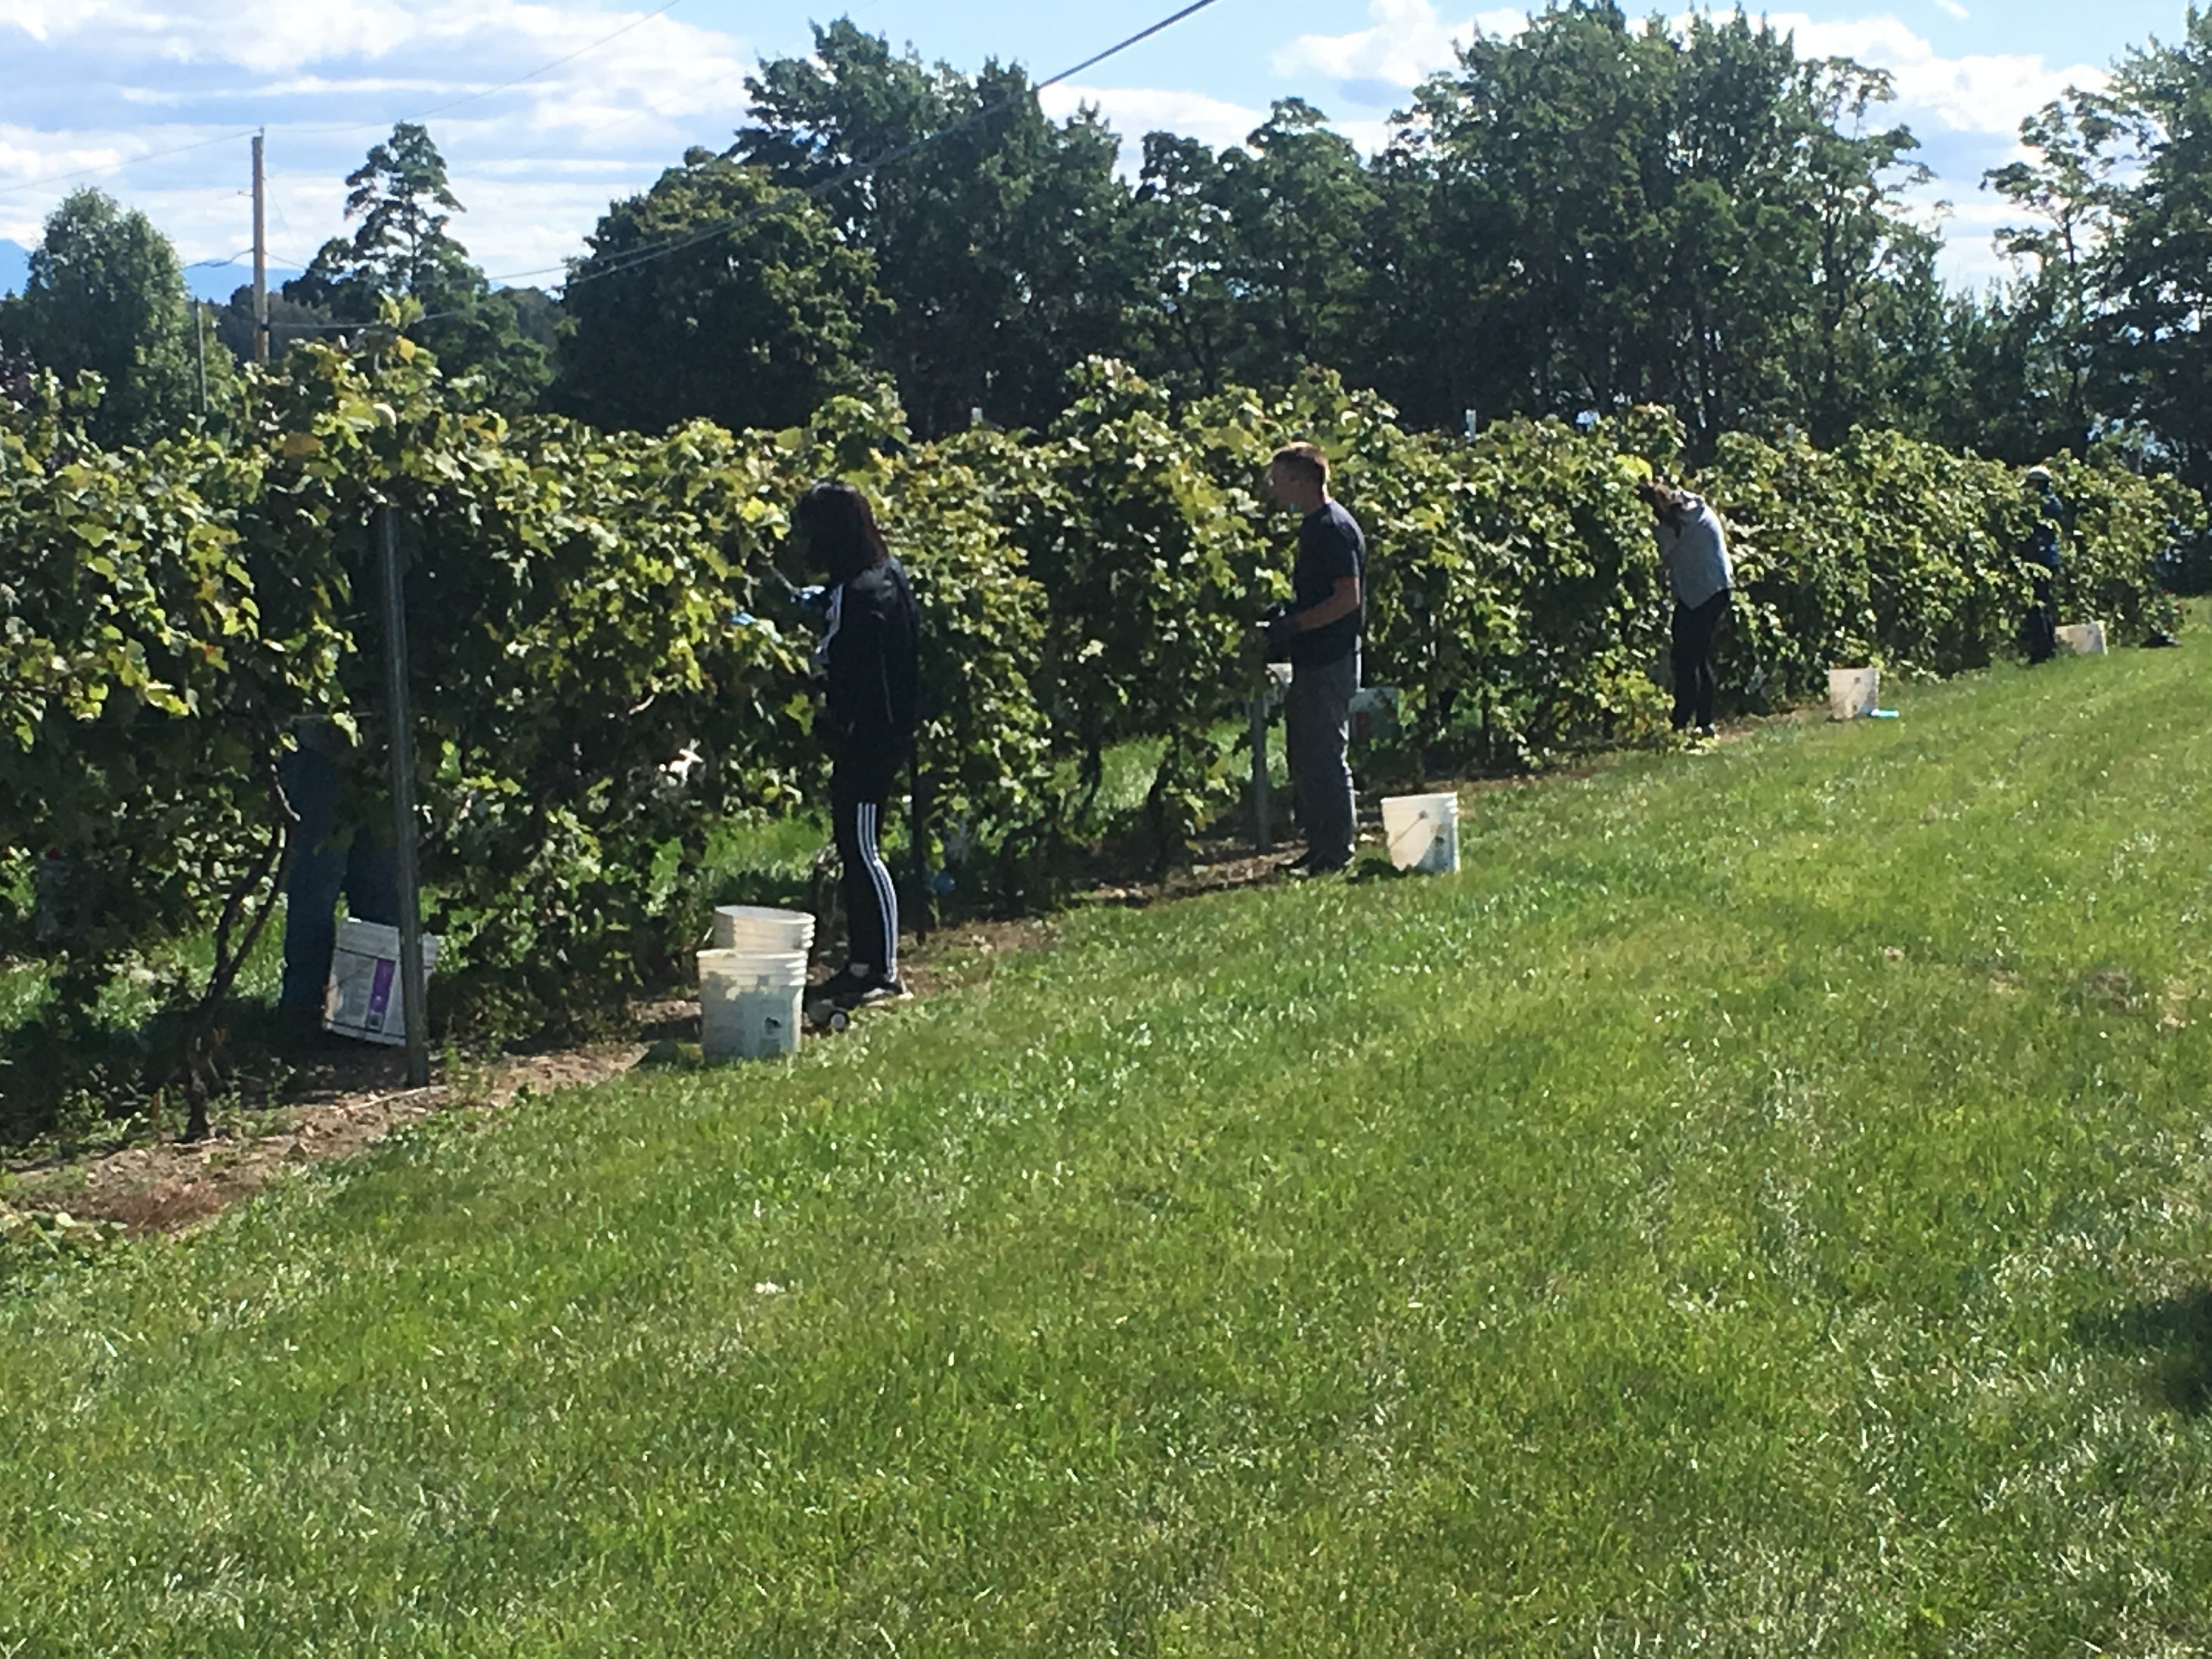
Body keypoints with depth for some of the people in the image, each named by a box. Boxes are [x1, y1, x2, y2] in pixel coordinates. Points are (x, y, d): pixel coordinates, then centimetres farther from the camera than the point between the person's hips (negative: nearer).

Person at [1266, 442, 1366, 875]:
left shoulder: (1334, 529, -16)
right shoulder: (1312, 526, 14)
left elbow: (1348, 598, -22)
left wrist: (1293, 625, -20)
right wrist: (1287, 619, 11)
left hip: (1331, 662, -10)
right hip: (1311, 658, 10)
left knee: (1325, 757, -5)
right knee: (1303, 757, 14)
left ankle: (1338, 850, 2)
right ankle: (1320, 847, 22)